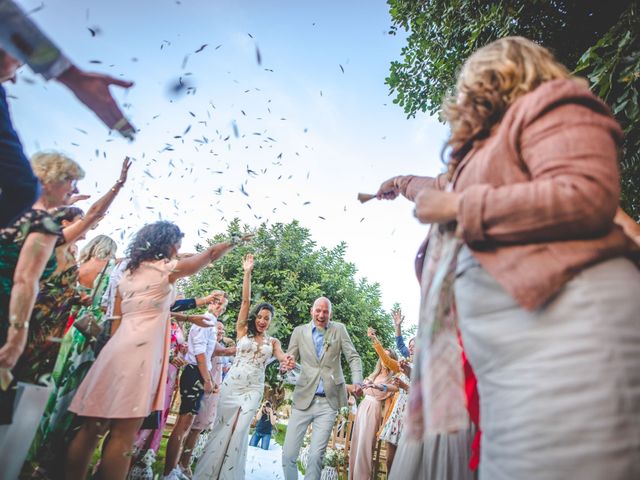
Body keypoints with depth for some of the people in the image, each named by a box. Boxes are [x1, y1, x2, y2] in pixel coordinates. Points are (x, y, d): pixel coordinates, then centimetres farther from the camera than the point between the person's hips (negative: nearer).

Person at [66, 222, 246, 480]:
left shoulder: (127, 274, 19)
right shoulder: (167, 268, 0)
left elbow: (117, 319, 19)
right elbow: (210, 253, 8)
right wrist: (236, 240, 21)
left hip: (116, 348, 8)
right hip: (139, 352, -8)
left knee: (91, 428, 9)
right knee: (123, 435, -5)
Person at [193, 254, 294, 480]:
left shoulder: (273, 341, 9)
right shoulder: (242, 331, 2)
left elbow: (281, 355, -11)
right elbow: (245, 300, -5)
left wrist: (287, 360, -37)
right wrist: (247, 273, -10)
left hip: (254, 389, 1)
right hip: (232, 384, -1)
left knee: (239, 431, 0)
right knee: (222, 427, 5)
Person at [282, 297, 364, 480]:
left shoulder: (339, 329, 5)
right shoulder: (299, 331, 6)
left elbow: (353, 357, 2)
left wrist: (357, 382, -15)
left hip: (329, 401, -1)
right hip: (304, 399, 1)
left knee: (316, 456, -1)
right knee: (288, 454, 0)